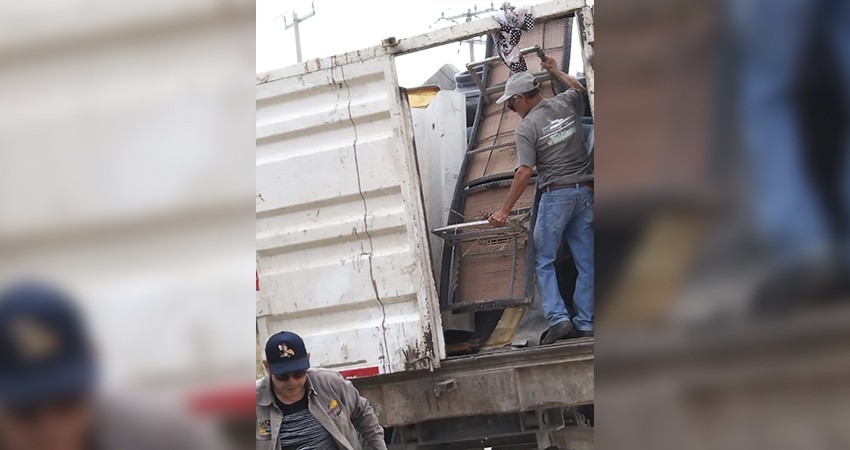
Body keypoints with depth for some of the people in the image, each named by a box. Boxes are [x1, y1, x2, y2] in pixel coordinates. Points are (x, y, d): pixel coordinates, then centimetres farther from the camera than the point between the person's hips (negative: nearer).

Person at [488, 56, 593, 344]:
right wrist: (556, 72, 48)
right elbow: (578, 88, 33)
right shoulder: (566, 104, 7)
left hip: (556, 194, -6)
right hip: (585, 191, 6)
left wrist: (504, 211, -11)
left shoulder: (527, 127, -9)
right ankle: (585, 323, 5)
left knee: (544, 261, 3)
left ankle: (558, 318, -9)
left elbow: (524, 172, -14)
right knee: (585, 262, 6)